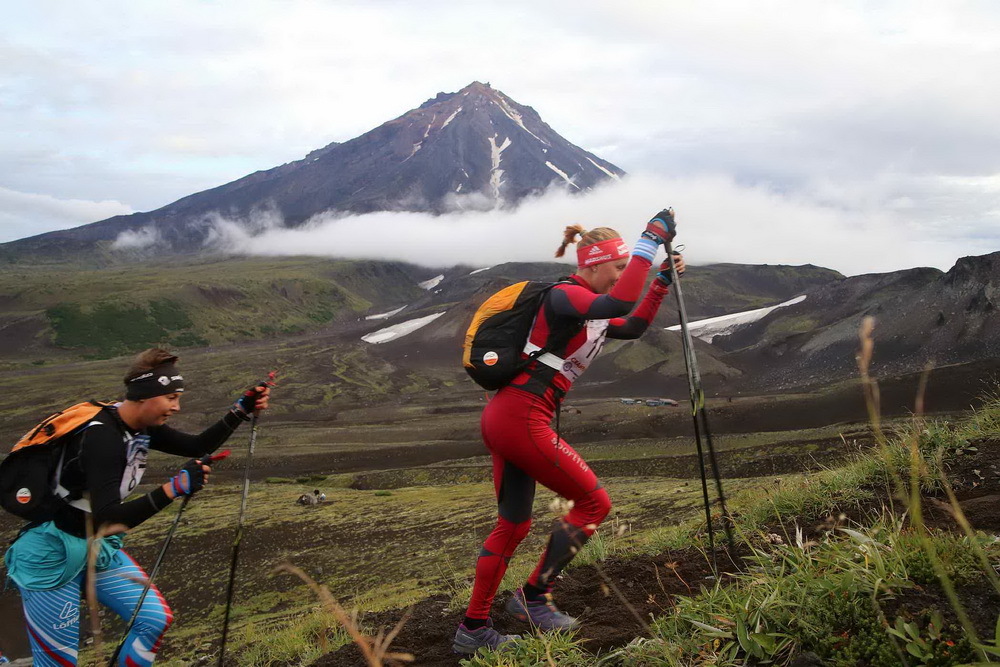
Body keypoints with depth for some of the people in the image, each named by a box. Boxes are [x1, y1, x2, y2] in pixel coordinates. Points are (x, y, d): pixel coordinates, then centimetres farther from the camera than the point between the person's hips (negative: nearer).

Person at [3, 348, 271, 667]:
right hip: (52, 557, -8)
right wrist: (173, 489, -42)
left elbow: (197, 447, 7)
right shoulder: (102, 438, -28)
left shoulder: (143, 426, -3)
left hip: (101, 550, 8)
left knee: (156, 620, 0)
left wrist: (241, 410, -5)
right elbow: (106, 521, -34)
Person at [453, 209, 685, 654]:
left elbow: (632, 327, 29)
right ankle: (532, 598, 10)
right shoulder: (565, 296, -12)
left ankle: (473, 630, 23)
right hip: (522, 420, -10)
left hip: (502, 418, 10)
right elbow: (619, 304, -31)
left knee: (514, 523, 16)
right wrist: (651, 239, -25)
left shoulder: (588, 308, 18)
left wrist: (662, 283, 18)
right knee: (594, 503, 2)